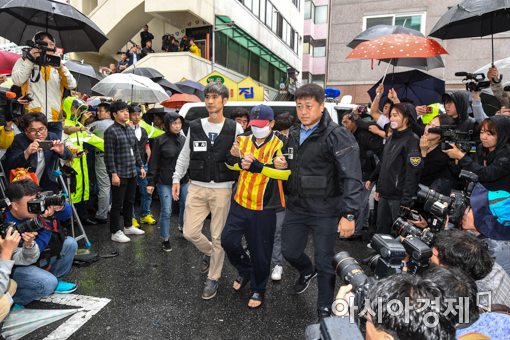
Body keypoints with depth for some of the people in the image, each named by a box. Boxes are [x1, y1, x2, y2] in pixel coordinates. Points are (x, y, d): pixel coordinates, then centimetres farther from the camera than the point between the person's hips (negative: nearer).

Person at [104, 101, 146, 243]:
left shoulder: (130, 130, 13)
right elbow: (109, 155, -15)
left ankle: (128, 226, 32)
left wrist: (141, 166, 15)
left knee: (130, 201, 17)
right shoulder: (111, 131, -11)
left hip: (132, 173, 8)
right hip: (119, 174, -8)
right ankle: (115, 232, 12)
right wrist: (113, 173, -19)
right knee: (117, 204, 1)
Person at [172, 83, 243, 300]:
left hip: (222, 190, -3)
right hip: (197, 188, 3)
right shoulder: (195, 127, 6)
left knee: (218, 237, 6)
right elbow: (185, 155, 12)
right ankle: (210, 252, 37)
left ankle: (213, 279, 25)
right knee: (190, 232, 4)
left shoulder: (234, 128, -3)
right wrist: (177, 178, 8)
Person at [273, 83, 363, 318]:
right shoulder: (294, 133, 6)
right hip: (296, 205, 6)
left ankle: (325, 309, 29)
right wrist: (281, 163, -2)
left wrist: (349, 214, -30)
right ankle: (307, 271, 52)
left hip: (325, 210, -6)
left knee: (324, 261, 6)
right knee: (289, 251, 17)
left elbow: (352, 177, -23)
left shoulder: (337, 136, -16)